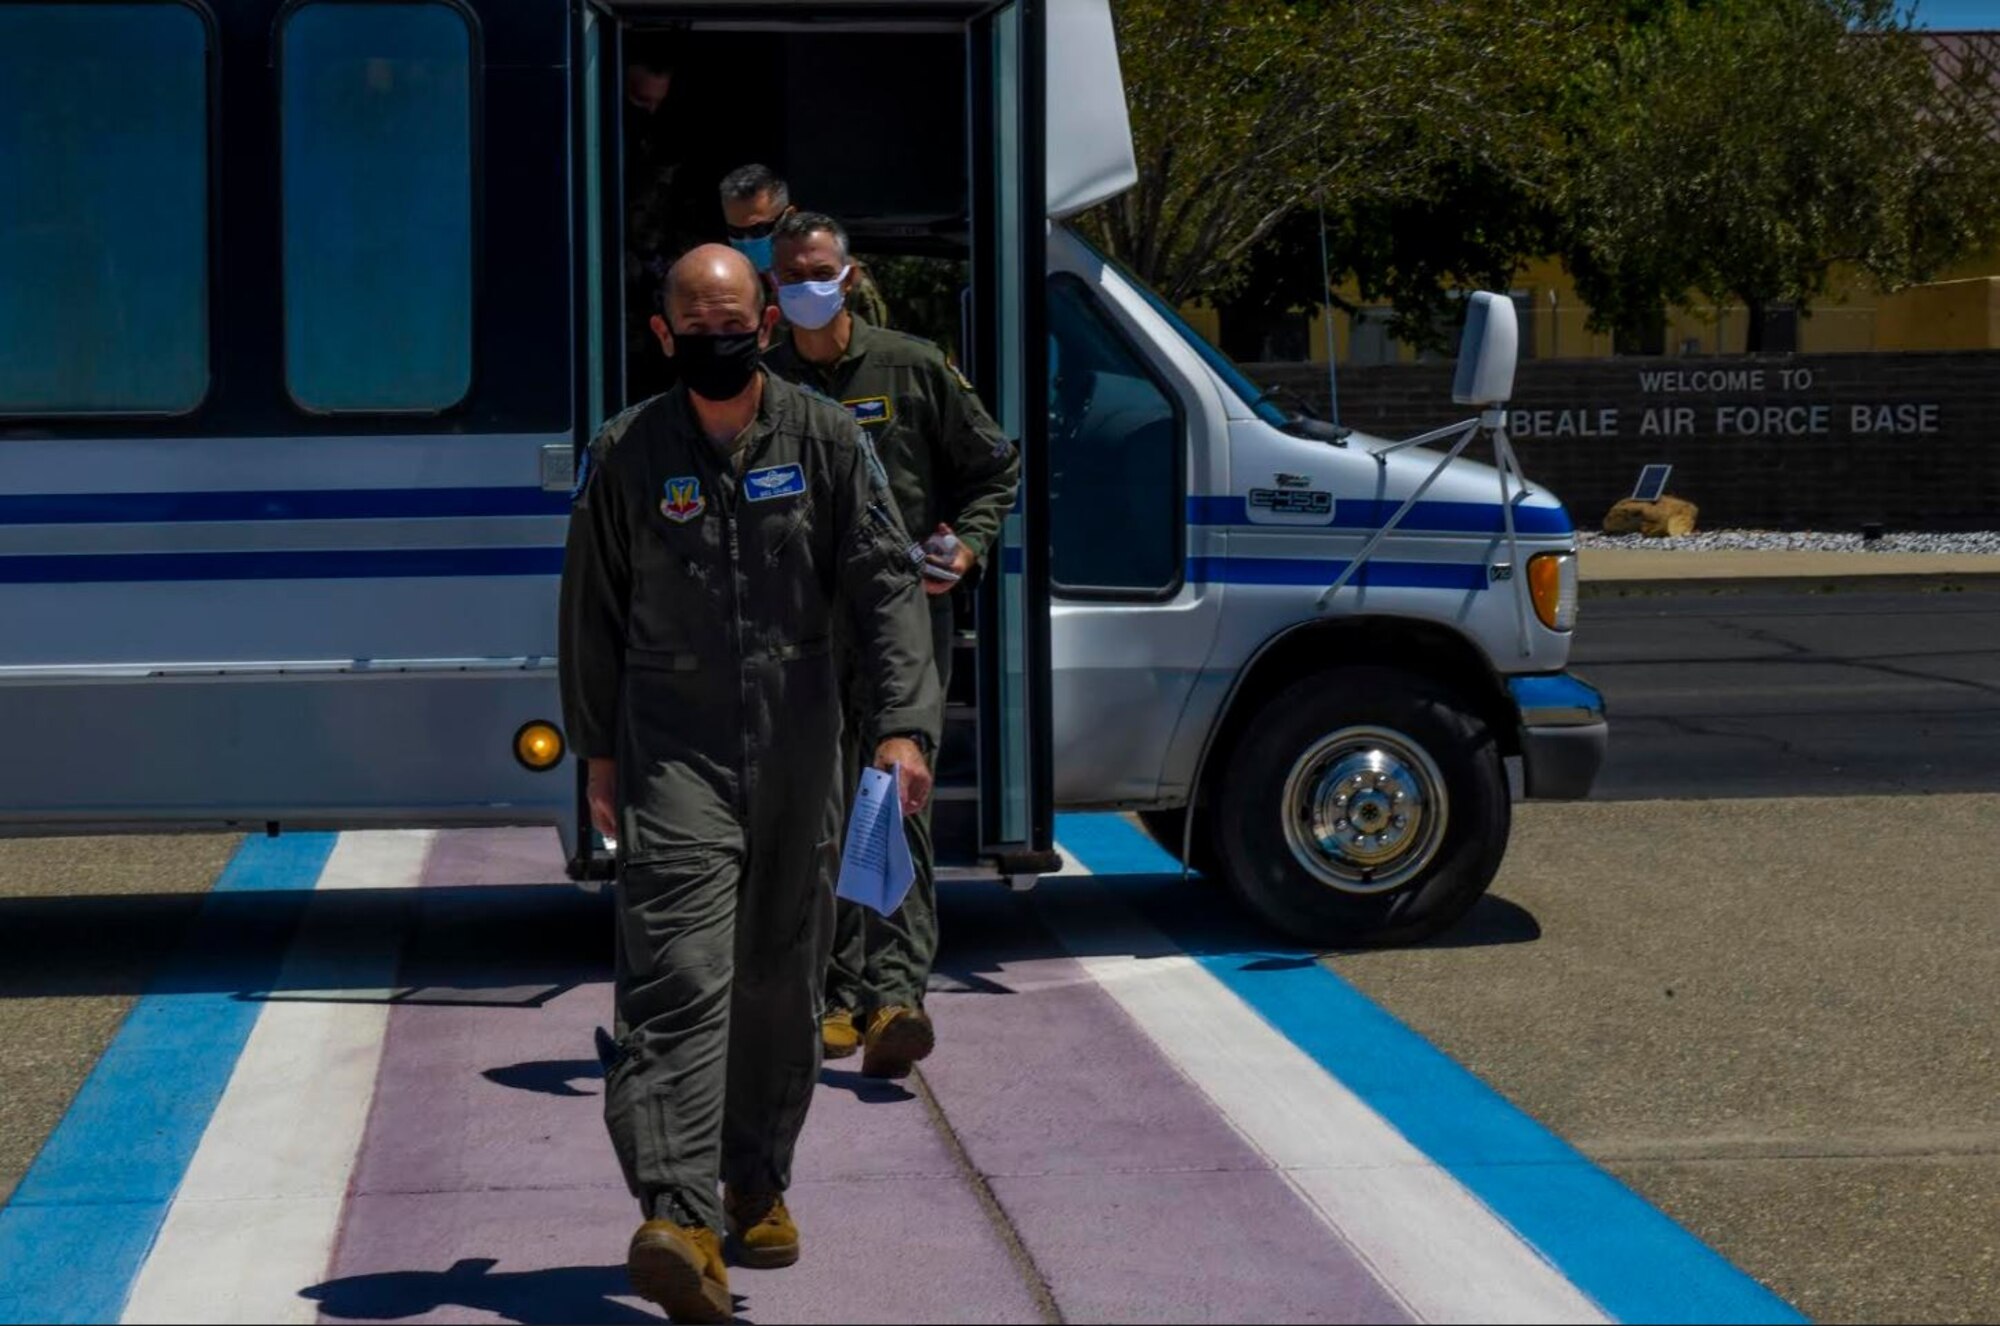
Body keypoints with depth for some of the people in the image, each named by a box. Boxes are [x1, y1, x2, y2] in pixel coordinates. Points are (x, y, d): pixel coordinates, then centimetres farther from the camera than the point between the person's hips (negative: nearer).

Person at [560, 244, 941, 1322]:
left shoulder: (826, 440, 3)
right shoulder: (625, 454, 2)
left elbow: (885, 585, 1)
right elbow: (592, 613, 10)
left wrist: (902, 725, -9)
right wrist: (597, 751, 9)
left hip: (798, 750, 2)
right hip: (674, 751, -2)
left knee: (781, 981, 12)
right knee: (680, 975, -16)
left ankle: (758, 1185, 29)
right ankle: (678, 1217, -25)